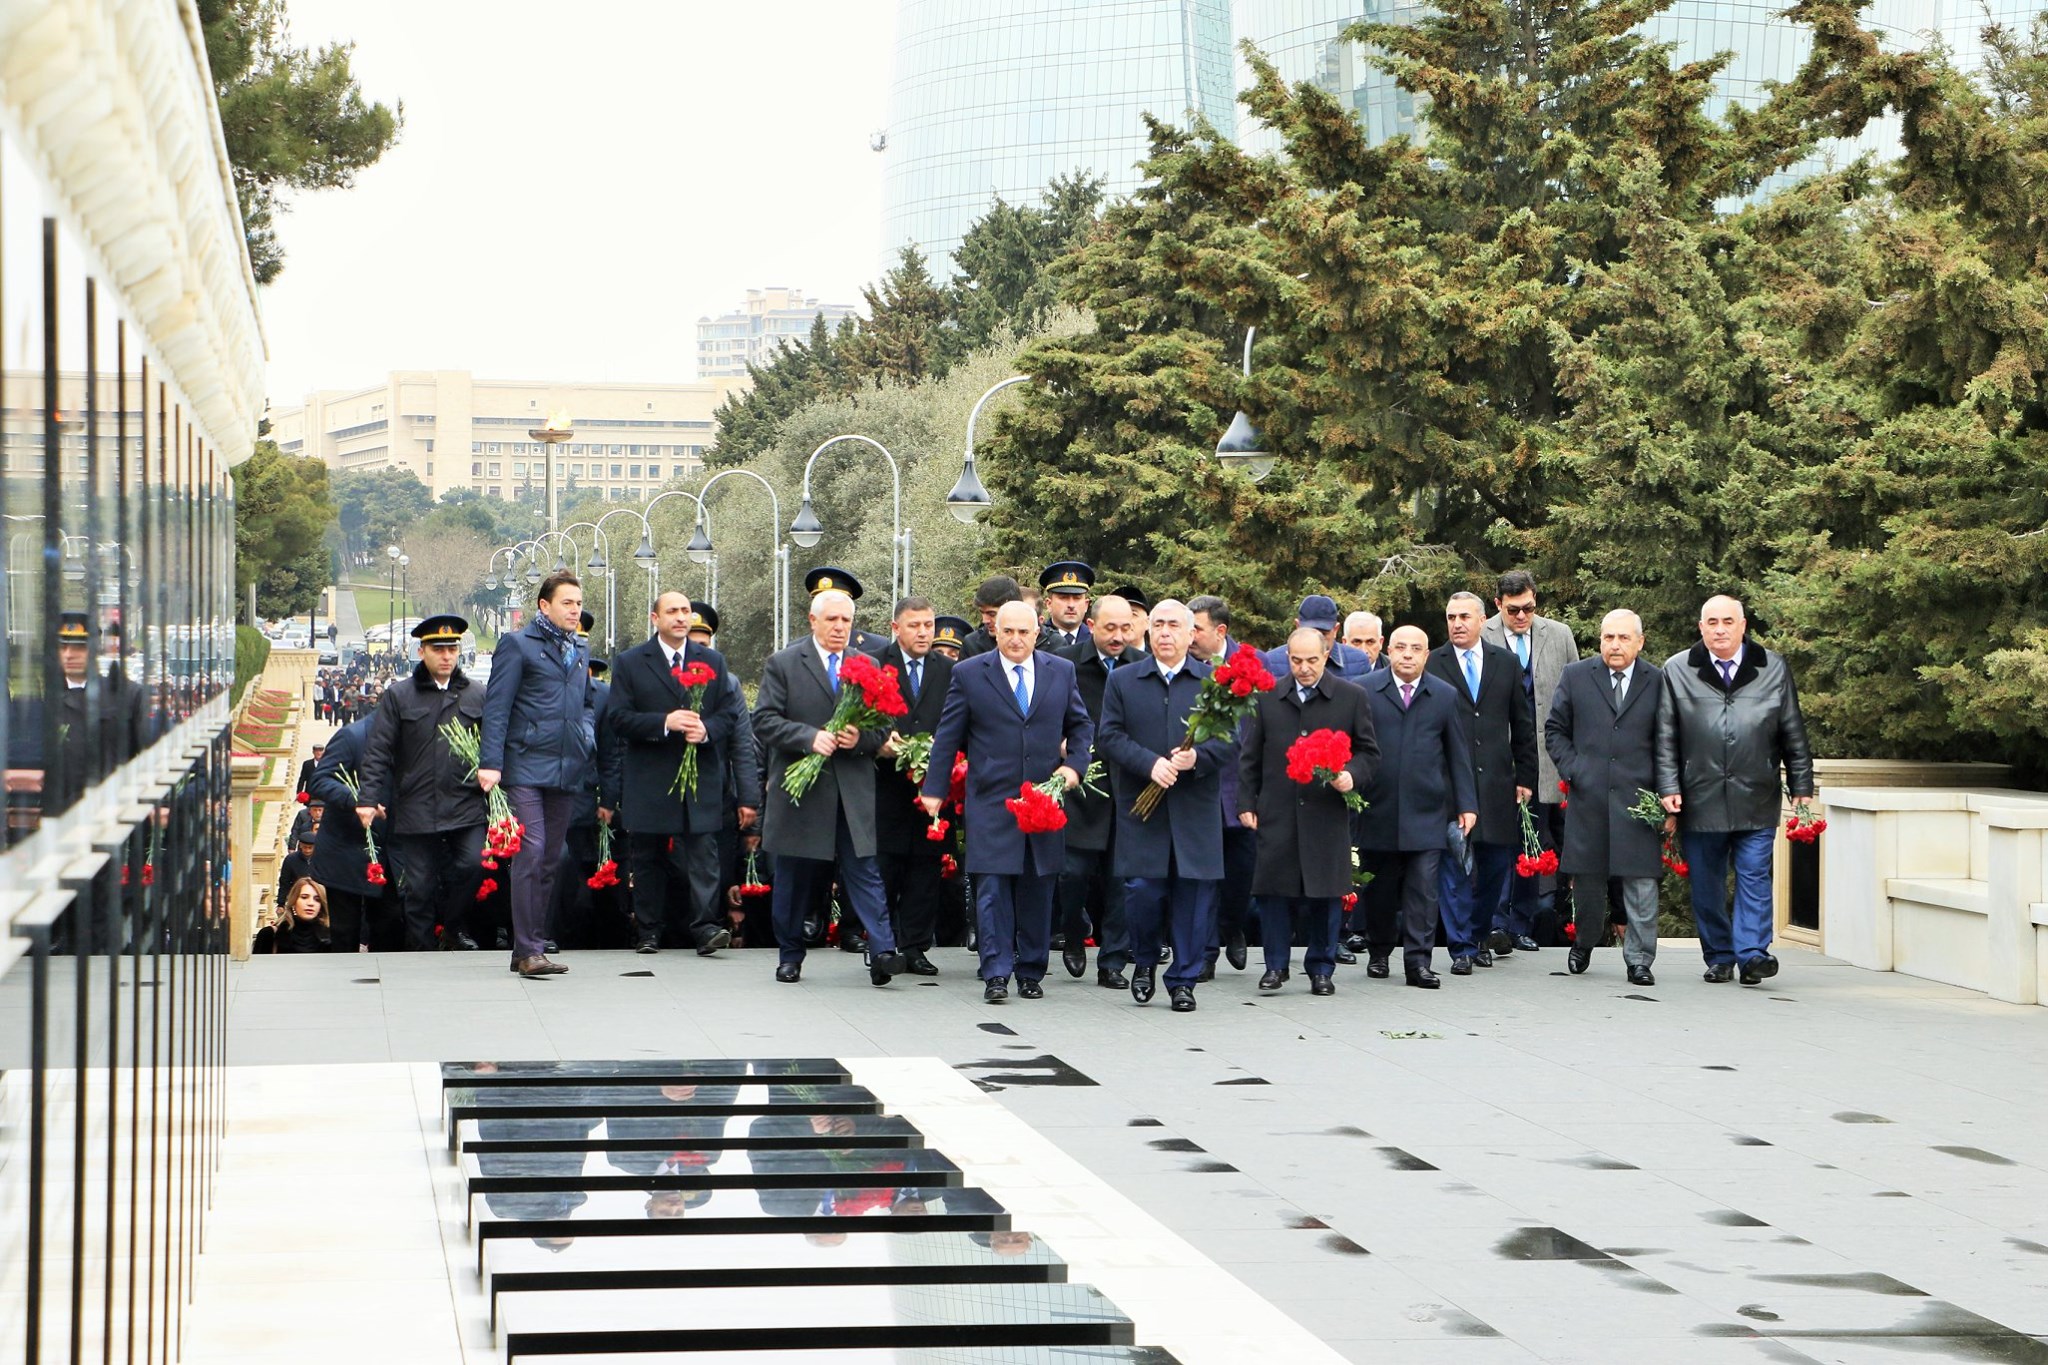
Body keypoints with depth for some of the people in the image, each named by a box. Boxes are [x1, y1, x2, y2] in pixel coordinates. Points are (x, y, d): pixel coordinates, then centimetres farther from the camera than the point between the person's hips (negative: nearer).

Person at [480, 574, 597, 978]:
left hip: (566, 770, 7)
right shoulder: (518, 644, 0)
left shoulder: (580, 652, 20)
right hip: (526, 766, -7)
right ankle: (528, 950, -13)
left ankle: (531, 946, 14)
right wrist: (491, 762, -14)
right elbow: (496, 706, -6)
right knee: (531, 852, -14)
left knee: (550, 860, 8)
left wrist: (587, 733, 11)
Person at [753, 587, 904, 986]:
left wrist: (860, 738, -11)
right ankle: (790, 956, 19)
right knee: (794, 878, 7)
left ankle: (882, 951, -16)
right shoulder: (782, 664, 3)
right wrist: (810, 737, -19)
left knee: (864, 870, -8)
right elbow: (765, 721, -5)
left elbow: (882, 728, 12)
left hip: (854, 791, 1)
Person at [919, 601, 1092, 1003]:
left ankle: (1031, 972, 16)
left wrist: (1074, 765, 2)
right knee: (993, 887, -7)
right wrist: (935, 789, 1)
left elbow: (1081, 725, 18)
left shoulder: (1061, 671, 9)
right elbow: (947, 736, 4)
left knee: (1038, 890, 7)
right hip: (991, 801, -2)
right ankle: (996, 974, -5)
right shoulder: (969, 673, 2)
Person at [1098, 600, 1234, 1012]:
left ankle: (1183, 980, 12)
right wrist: (1150, 763, -15)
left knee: (1193, 894, 0)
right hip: (1141, 809, 0)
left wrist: (1196, 757, -16)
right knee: (1142, 891, -6)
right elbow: (1109, 737, 0)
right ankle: (1145, 961, 21)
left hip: (1196, 812, 0)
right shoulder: (1122, 681, 9)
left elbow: (1231, 742, 3)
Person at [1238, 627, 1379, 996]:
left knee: (1326, 892, 2)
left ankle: (1321, 969, 13)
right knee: (1275, 890, 0)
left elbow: (1369, 753, 8)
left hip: (1328, 814, -1)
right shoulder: (1267, 698, 9)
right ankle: (1276, 965, 11)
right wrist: (1247, 803, 8)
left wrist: (1352, 776, -12)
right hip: (1277, 813, 1)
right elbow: (1250, 757, 13)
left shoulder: (1352, 697, 5)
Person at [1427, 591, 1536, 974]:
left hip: (1496, 781, 3)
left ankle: (1480, 937, 24)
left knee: (1496, 865, 7)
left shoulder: (1506, 663, 11)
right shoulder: (1431, 665, 2)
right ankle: (1461, 948, 1)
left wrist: (1525, 777, 9)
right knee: (1454, 867, -3)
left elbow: (1523, 725, 13)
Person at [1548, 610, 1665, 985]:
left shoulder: (1658, 682, 4)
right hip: (1588, 796, 1)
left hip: (1639, 799, -1)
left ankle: (1639, 960, 3)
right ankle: (1584, 943, 32)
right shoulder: (1576, 676, 7)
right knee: (1589, 879, 9)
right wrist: (1570, 770, 0)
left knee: (1641, 881, -5)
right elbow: (1555, 729, 14)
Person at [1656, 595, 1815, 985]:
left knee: (1754, 877, -7)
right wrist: (1669, 788, -4)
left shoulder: (1774, 669, 8)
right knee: (1706, 884, 6)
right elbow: (1665, 738, 4)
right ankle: (1718, 957, 17)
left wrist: (1801, 788, 7)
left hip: (1756, 802, 0)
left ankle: (1752, 954, -7)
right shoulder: (1676, 671, 5)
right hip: (1700, 802, 0)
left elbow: (1793, 735, 11)